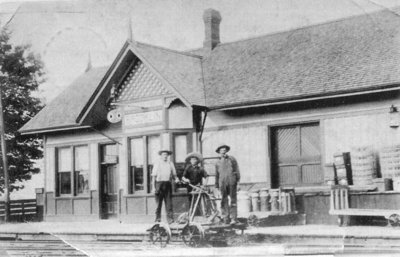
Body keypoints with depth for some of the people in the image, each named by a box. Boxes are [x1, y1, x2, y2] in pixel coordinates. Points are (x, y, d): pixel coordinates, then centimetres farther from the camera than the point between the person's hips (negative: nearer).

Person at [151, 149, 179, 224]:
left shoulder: (170, 163, 12)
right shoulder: (157, 164, 5)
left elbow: (174, 174, 16)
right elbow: (154, 176, 4)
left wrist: (176, 179, -6)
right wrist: (154, 187, -3)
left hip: (167, 184, 2)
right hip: (159, 183, -2)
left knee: (169, 202, -3)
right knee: (158, 203, 0)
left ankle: (170, 218, -3)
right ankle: (158, 219, 8)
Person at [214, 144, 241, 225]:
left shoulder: (231, 159, 13)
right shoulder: (218, 163, 20)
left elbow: (237, 170, 10)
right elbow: (217, 175, 22)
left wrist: (238, 179, -2)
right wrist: (216, 187, 18)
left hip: (231, 182, -2)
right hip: (222, 183, 2)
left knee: (233, 200, -5)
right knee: (224, 201, -3)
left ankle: (234, 218, -6)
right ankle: (226, 218, -2)